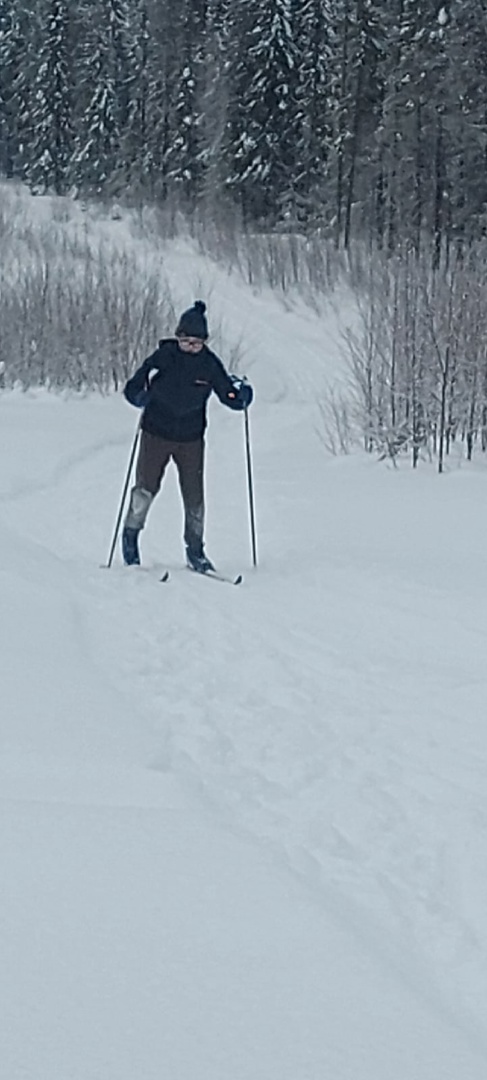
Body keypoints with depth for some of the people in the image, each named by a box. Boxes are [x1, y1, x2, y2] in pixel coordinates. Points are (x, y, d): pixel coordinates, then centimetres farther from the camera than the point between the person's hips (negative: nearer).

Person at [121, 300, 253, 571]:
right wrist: (141, 397, -32)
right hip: (156, 434, -1)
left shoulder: (209, 364, -7)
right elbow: (132, 388, -10)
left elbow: (229, 396, -2)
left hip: (191, 439, 1)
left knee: (194, 496, 2)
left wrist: (241, 395, -24)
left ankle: (195, 551, 15)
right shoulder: (163, 357, -11)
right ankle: (131, 535, 18)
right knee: (146, 488, -5)